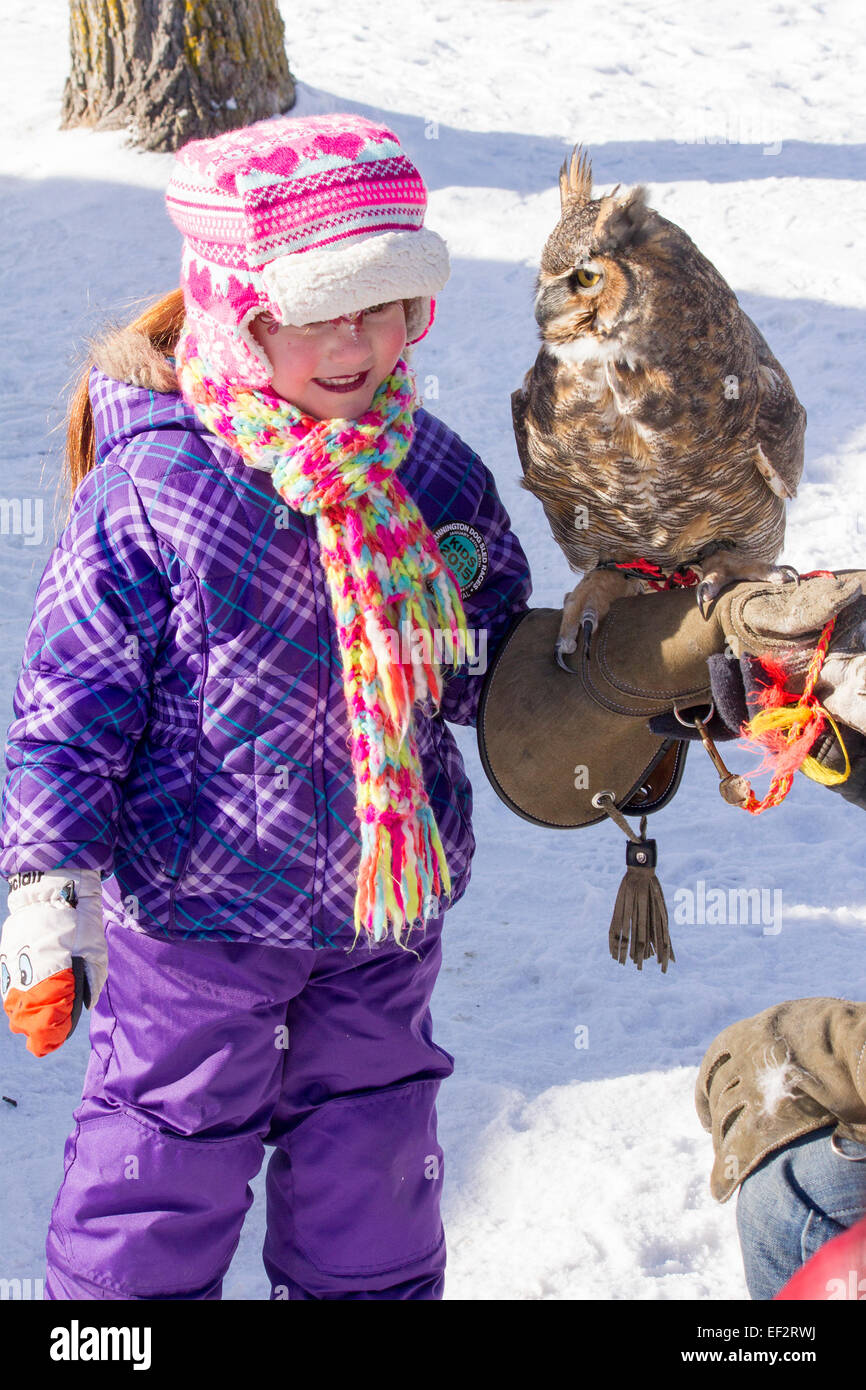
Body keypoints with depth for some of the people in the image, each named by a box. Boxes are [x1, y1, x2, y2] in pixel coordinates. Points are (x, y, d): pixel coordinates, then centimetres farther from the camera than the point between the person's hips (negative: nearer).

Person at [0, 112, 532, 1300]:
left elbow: (494, 670, 11)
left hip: (389, 907, 5)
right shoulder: (149, 493, -18)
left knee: (371, 1179, 21)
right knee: (161, 1184, 9)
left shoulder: (436, 474, -2)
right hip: (198, 910, -4)